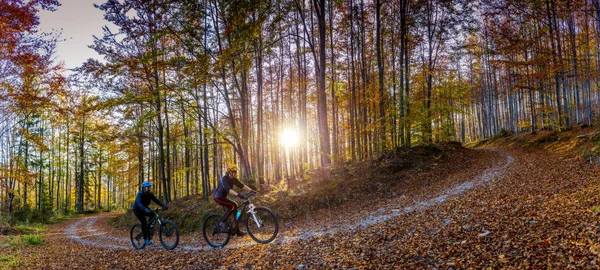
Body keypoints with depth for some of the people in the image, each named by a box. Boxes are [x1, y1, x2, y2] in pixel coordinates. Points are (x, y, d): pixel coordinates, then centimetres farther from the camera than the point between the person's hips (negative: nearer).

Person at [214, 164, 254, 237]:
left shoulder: (233, 179, 1)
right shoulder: (224, 179, -24)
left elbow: (241, 185, 0)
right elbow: (228, 189, -39)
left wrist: (251, 190, -13)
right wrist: (237, 194, -52)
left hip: (223, 197, 9)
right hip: (218, 197, -9)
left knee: (235, 210, 0)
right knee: (234, 205, -25)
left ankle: (237, 231, 6)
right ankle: (222, 222, -15)